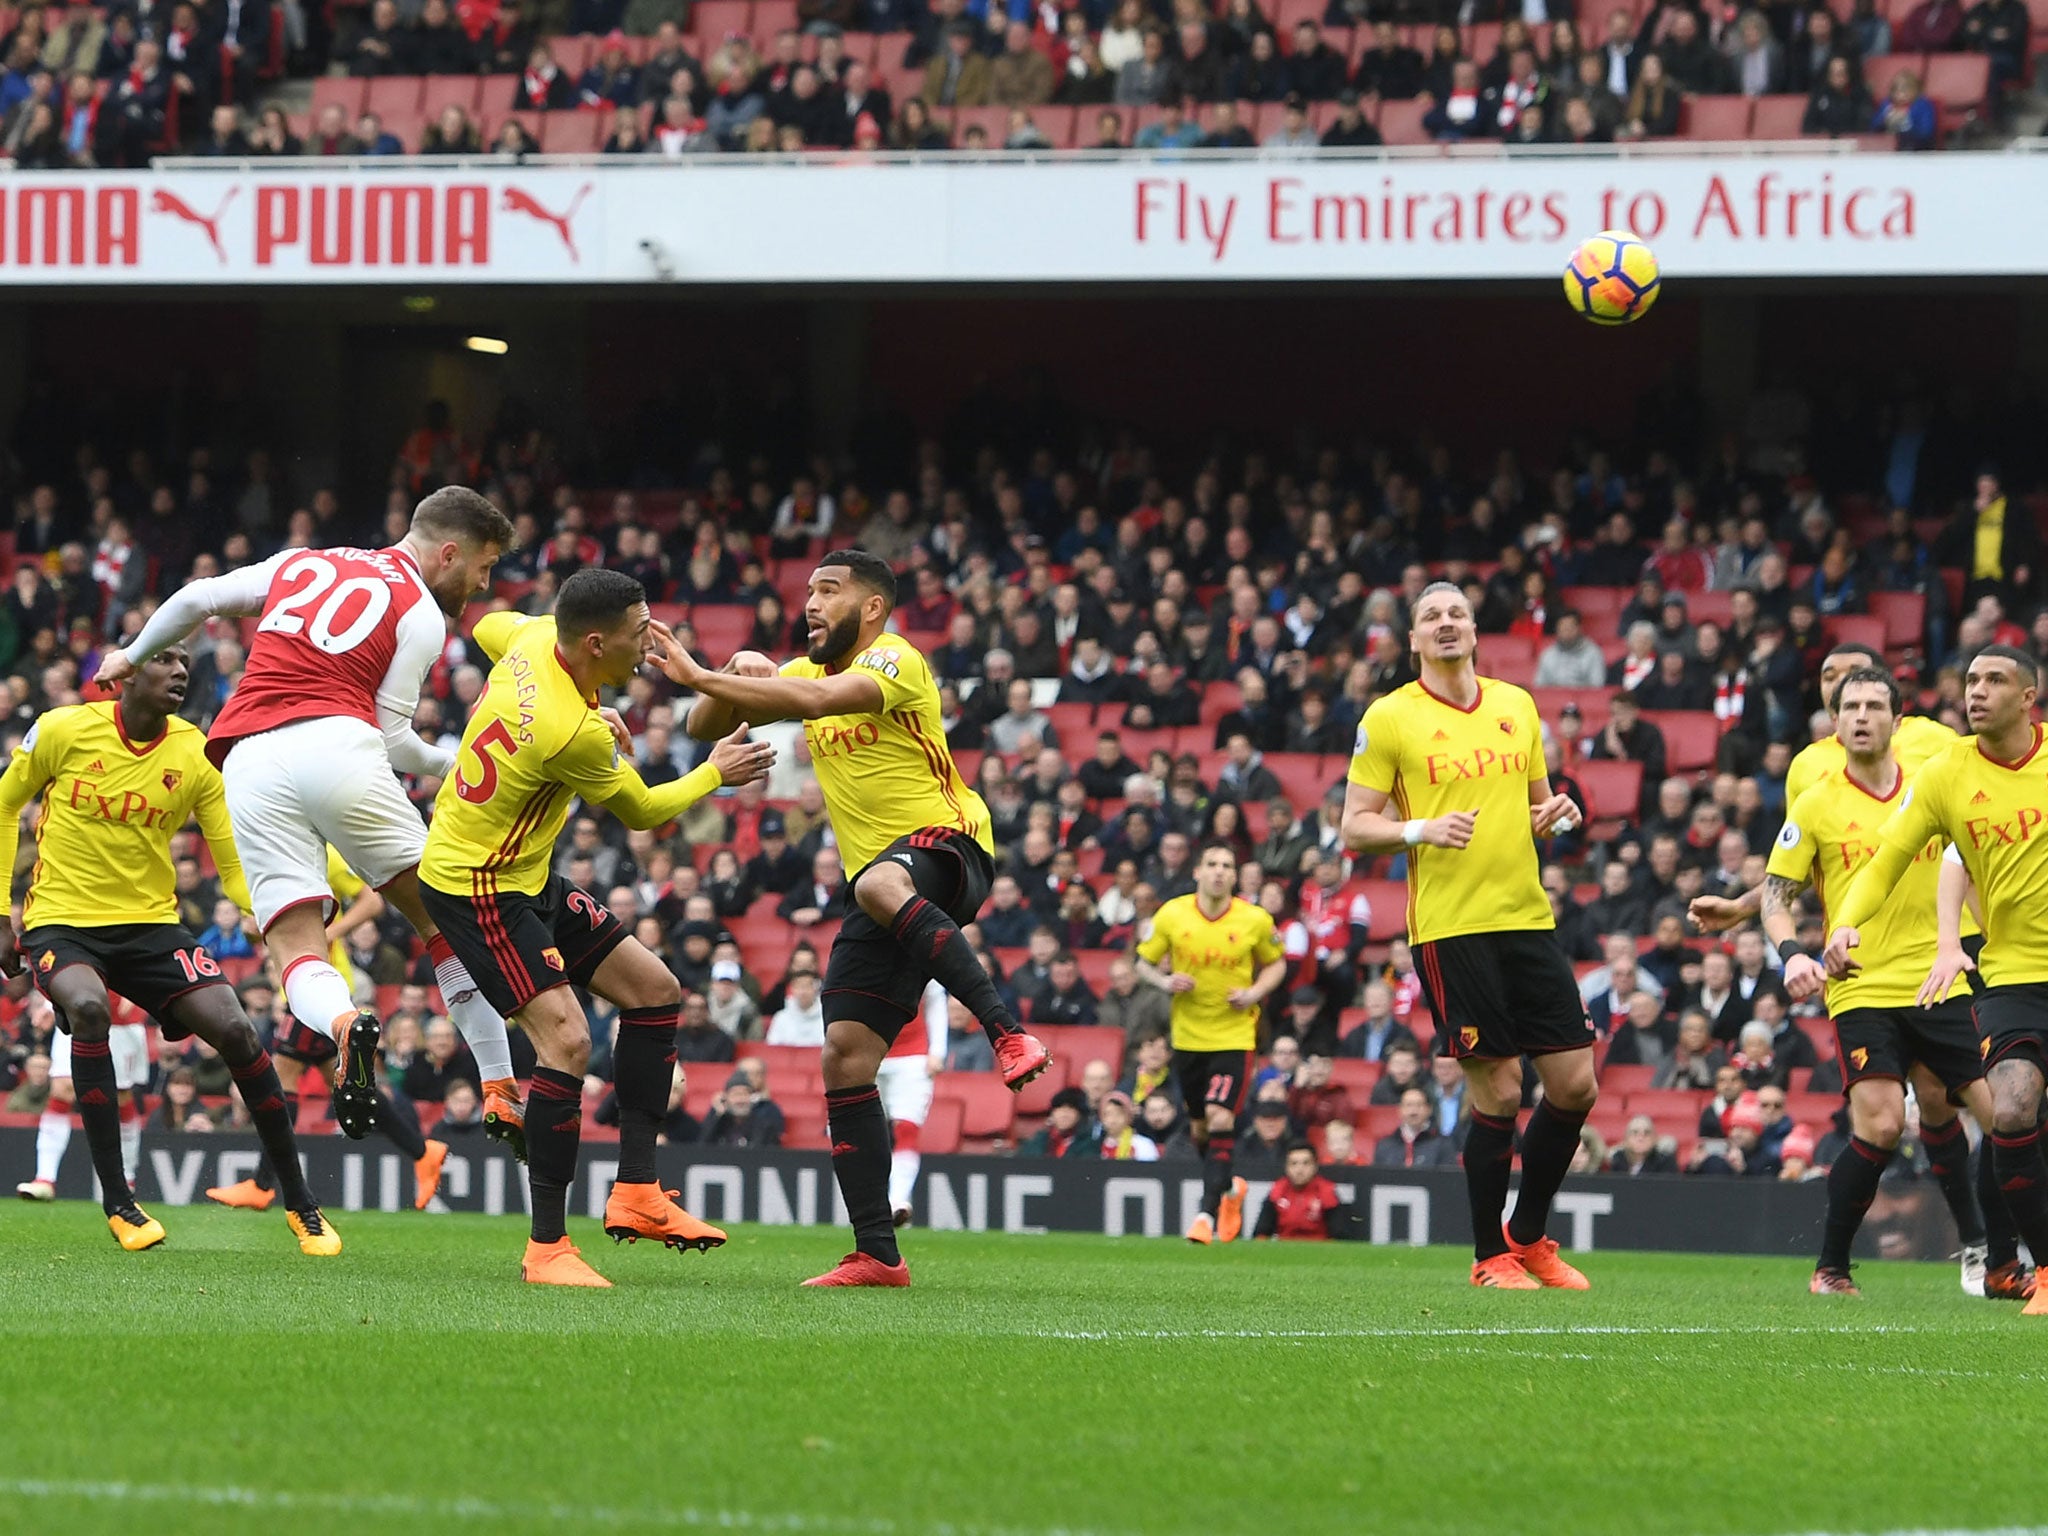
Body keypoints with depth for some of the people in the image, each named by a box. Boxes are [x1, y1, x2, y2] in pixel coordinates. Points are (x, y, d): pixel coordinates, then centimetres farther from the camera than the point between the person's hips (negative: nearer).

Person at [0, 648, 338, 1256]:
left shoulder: (196, 755, -3)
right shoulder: (63, 730, -8)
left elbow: (236, 866, -3)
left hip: (150, 924, 3)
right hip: (60, 922, -2)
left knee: (234, 1028, -15)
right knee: (88, 1007, -35)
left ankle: (299, 1204, 2)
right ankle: (117, 1202, -24)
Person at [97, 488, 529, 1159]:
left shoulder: (302, 564, 24)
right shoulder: (422, 616, 9)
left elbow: (196, 599, 25)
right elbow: (391, 736, 2)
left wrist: (133, 656, 42)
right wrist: (452, 763, 19)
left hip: (249, 762, 4)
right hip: (335, 745, -4)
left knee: (298, 948, -1)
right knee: (448, 922, 8)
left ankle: (344, 1025, -37)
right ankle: (500, 1095, 1)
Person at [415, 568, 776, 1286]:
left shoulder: (536, 637, -7)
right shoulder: (573, 733, -30)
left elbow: (489, 629, 21)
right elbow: (641, 810, -10)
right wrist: (715, 774, 8)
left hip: (527, 876, 11)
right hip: (477, 888, -11)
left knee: (653, 989, 10)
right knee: (566, 1039, -22)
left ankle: (636, 1192, 11)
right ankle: (546, 1248, -15)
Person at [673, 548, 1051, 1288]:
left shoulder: (894, 662, -9)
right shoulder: (806, 671, 16)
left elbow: (819, 698, -28)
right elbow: (707, 727, 17)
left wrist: (702, 677, -28)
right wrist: (736, 676, -5)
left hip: (945, 845, -8)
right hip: (888, 903, 8)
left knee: (880, 885, -43)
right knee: (845, 1057, -2)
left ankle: (1009, 1033, -45)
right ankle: (877, 1255, 1)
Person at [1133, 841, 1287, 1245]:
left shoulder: (1255, 920, -8)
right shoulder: (1172, 915, -6)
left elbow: (1276, 963, 9)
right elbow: (1144, 964, 5)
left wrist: (1254, 993, -10)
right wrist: (1165, 981, -16)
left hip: (1235, 1034, -3)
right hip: (1188, 1034, 3)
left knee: (1220, 1119, -17)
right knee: (1199, 1129, 11)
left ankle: (1208, 1210, -13)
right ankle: (1229, 1189, 39)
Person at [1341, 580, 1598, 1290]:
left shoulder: (1516, 705, 14)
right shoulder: (1390, 717, 0)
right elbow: (1354, 828, 0)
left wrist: (1553, 814, 2)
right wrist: (1422, 830, -18)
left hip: (1527, 916, 5)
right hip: (1451, 927, -5)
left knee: (1575, 1083, 1)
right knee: (1498, 1094, -7)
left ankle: (1529, 1237, 20)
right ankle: (1491, 1257, 8)